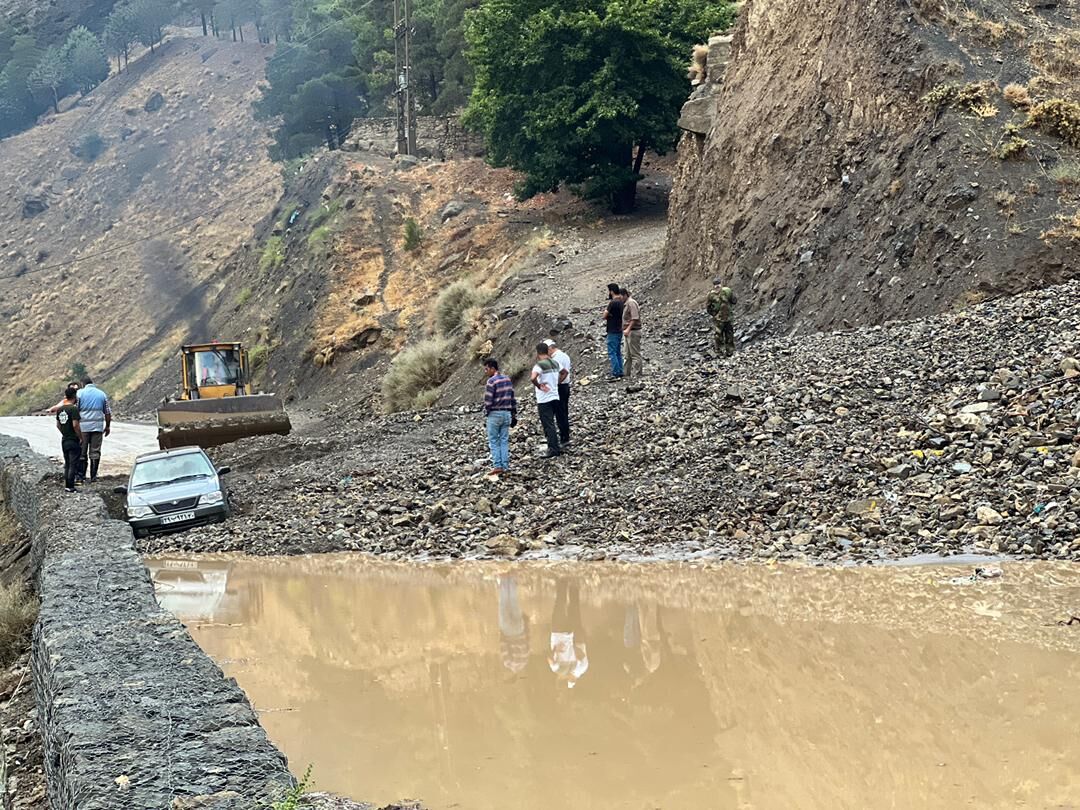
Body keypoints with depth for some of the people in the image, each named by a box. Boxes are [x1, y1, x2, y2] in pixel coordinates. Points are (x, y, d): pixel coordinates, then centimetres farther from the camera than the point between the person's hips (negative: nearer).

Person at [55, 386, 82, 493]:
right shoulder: (73, 409, -17)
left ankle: (66, 484, 20)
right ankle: (70, 486, -2)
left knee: (67, 463, 17)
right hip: (73, 440, -7)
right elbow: (75, 425, -21)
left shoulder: (60, 409, 7)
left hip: (64, 440, 7)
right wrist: (81, 438, -12)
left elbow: (58, 425, 13)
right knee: (73, 464, -2)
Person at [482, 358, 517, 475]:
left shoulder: (491, 381, -15)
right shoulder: (507, 379, 7)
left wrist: (486, 413, 0)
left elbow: (488, 400, -17)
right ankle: (505, 466, 7)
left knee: (494, 441, 2)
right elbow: (513, 398, 11)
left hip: (494, 414, -6)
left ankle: (497, 466, -3)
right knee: (504, 440, 9)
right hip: (506, 413, 6)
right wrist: (514, 415, 16)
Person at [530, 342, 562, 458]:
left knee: (548, 425, -4)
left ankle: (553, 449, -6)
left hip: (544, 400, -7)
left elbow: (533, 378, -33)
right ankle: (556, 448, 19)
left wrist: (539, 386, -16)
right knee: (551, 424, 17)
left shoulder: (540, 365, -16)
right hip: (555, 397, 7)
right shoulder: (555, 363, 8)